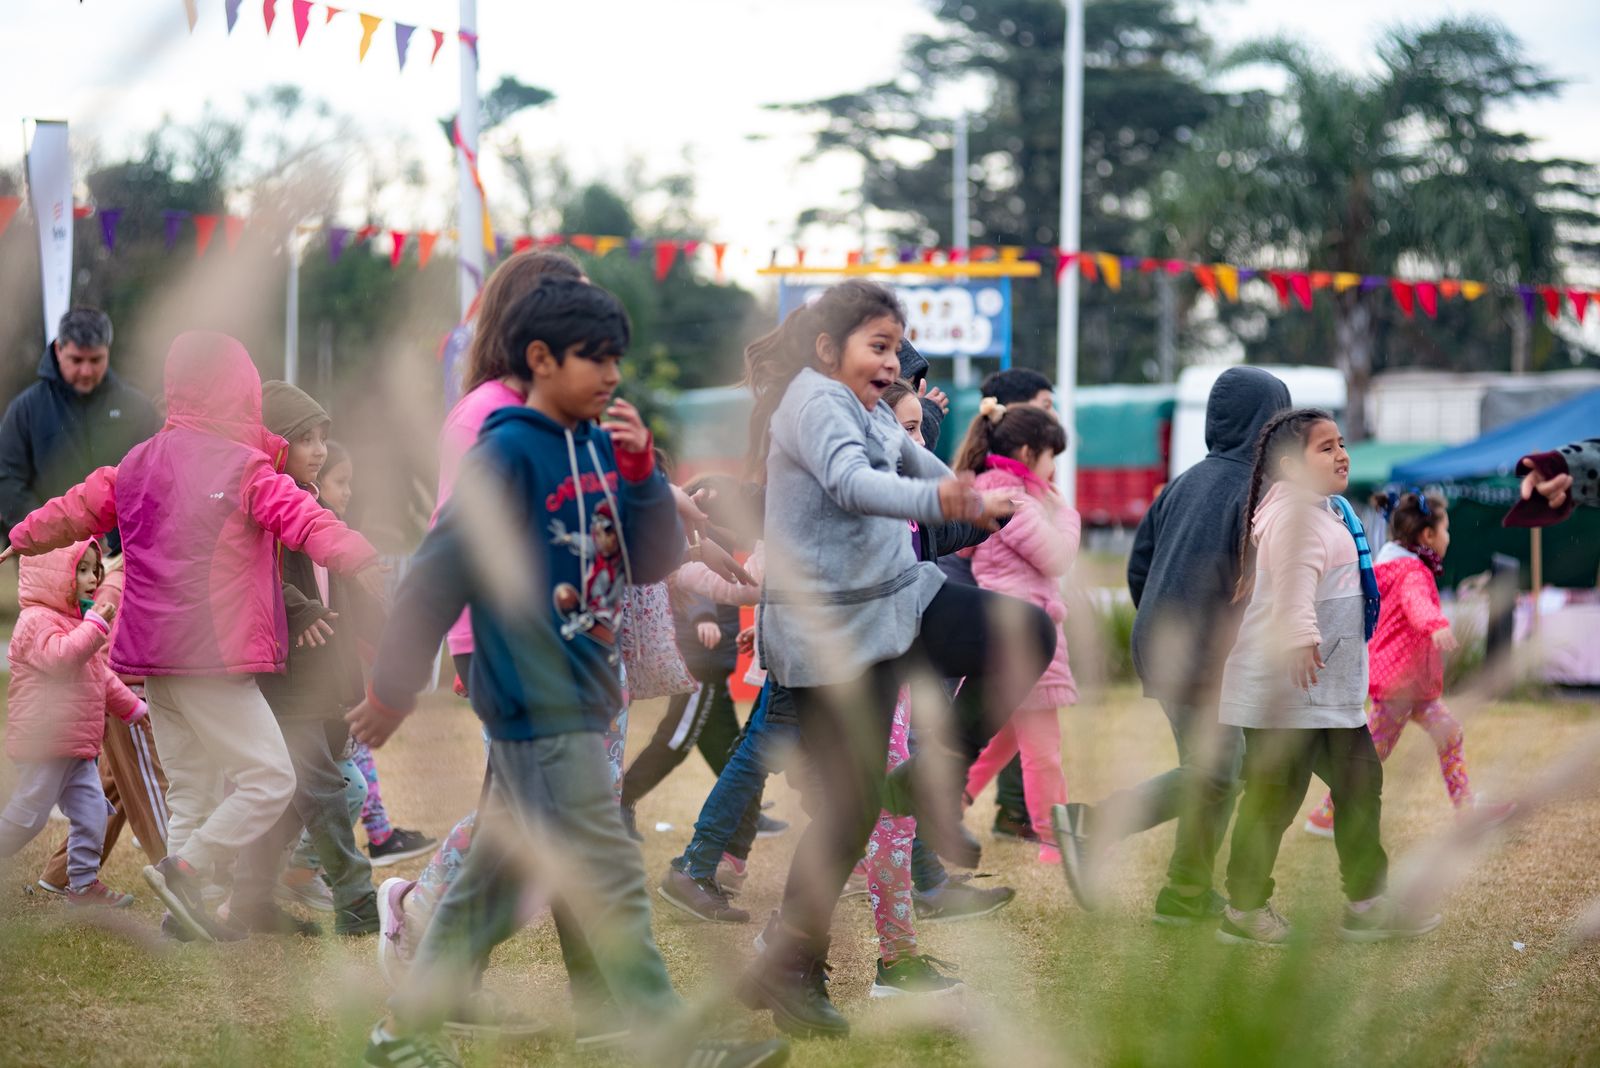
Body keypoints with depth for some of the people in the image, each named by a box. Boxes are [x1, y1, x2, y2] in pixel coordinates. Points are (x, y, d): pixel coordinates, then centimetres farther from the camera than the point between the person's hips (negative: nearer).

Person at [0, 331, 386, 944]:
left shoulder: (137, 465, 13)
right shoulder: (243, 467, -9)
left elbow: (77, 509, 26)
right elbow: (303, 519, -23)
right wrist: (359, 560, -33)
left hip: (155, 660, 8)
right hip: (212, 657, -8)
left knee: (191, 789, 16)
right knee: (270, 779, -7)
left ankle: (184, 911, 13)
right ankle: (184, 869, -13)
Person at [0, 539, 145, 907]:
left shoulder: (76, 622, 21)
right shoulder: (37, 621, -13)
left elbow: (102, 675, 29)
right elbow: (60, 658, -32)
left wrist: (132, 707, 29)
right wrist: (96, 624, -29)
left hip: (76, 745, 9)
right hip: (44, 740, -9)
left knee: (92, 811, 6)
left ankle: (83, 882, 12)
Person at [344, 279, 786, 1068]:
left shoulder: (600, 447, 9)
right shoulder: (510, 453, -13)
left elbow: (656, 561, 8)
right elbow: (442, 569, -11)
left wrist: (641, 469, -8)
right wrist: (394, 685, -8)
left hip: (578, 699, 8)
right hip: (538, 704, -8)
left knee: (500, 873, 15)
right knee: (605, 879, -7)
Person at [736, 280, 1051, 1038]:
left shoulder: (867, 410, 14)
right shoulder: (815, 400, -15)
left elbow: (910, 460, 35)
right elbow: (850, 482, -35)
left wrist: (978, 502, 49)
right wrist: (933, 500, -52)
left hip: (895, 605, 9)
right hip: (831, 628, -9)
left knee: (1029, 634, -5)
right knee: (849, 805, -8)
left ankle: (931, 777, 4)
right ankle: (787, 970, 4)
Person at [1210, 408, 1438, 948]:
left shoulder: (1330, 511, 19)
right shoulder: (1292, 511, -16)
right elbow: (1294, 577, -33)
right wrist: (1299, 638, -46)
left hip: (1334, 690, 11)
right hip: (1284, 687, -11)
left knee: (1360, 782, 12)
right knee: (1275, 795, -4)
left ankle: (1367, 903, 20)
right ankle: (1245, 910, 5)